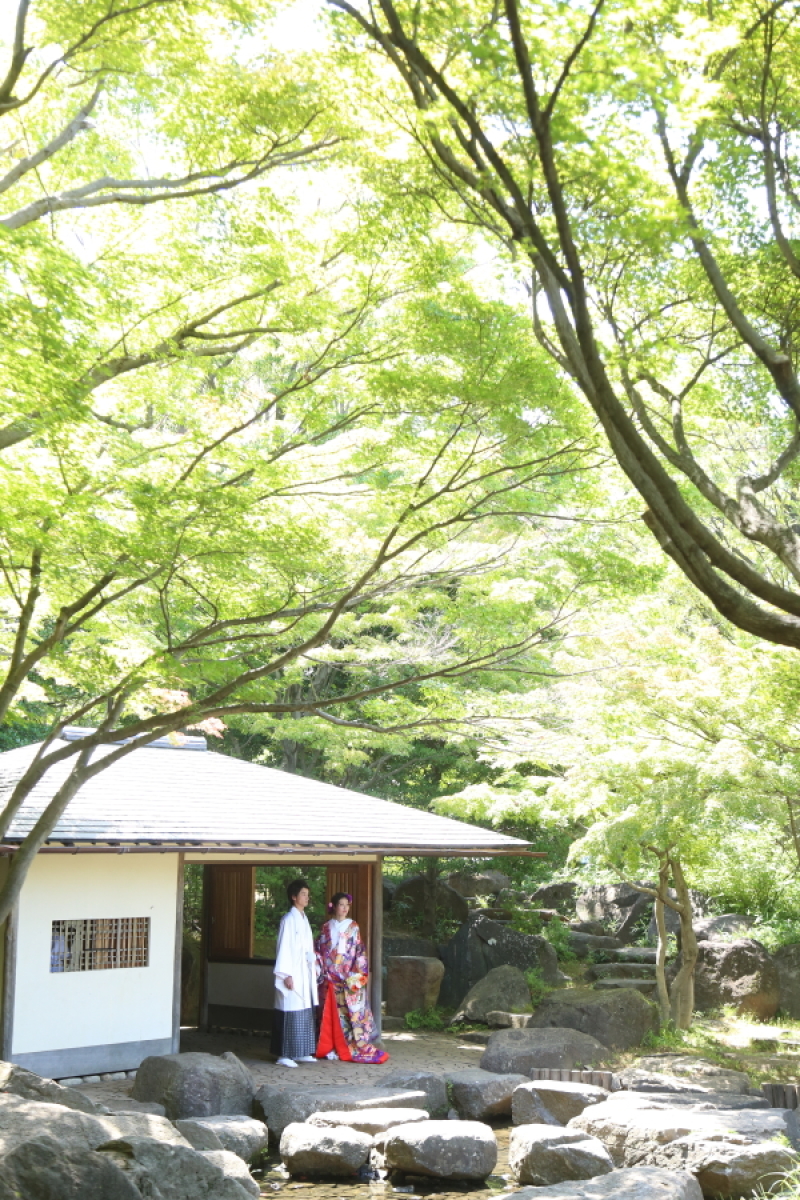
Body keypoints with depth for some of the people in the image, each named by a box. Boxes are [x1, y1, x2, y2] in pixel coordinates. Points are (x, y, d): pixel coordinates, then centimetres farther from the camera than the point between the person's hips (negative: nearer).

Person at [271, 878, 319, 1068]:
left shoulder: (303, 919, 15)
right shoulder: (289, 920, -10)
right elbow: (284, 947, -13)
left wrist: (313, 965, 13)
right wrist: (287, 975, -17)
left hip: (305, 972, 8)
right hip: (293, 972, -8)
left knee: (305, 1012, 10)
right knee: (291, 1012, -8)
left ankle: (301, 1053, 17)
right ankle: (284, 1055, -4)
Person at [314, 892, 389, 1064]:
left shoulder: (353, 927, 4)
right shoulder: (327, 927, 7)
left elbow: (359, 952, 1)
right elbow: (319, 950, 8)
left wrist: (358, 974, -8)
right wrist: (320, 972, -1)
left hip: (349, 977, -1)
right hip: (330, 977, 1)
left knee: (350, 1012, -4)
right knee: (331, 1012, 2)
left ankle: (354, 1047, 1)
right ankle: (330, 1048, 8)